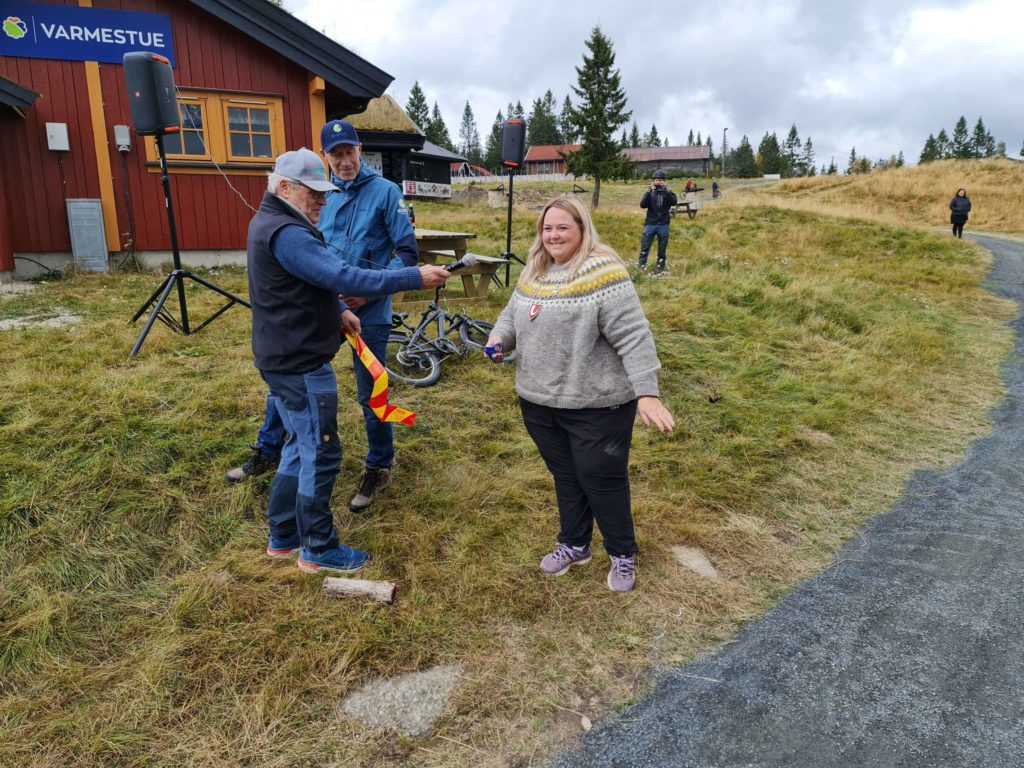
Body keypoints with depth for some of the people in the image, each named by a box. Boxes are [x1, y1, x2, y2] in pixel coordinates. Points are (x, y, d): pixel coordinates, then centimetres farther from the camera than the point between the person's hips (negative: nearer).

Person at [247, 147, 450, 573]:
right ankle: (319, 550, 16)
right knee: (320, 454, 1)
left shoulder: (272, 223, 13)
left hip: (286, 359, 11)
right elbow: (344, 276, -32)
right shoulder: (286, 233, -23)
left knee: (301, 446, 20)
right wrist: (414, 277, -31)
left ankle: (283, 537, 32)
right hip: (300, 365, -11)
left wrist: (337, 311, 5)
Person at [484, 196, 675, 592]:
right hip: (539, 402, 7)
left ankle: (623, 554, 27)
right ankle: (573, 544, 38)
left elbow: (633, 337, -21)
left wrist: (647, 394, -28)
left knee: (600, 478, 5)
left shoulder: (603, 273, -17)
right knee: (565, 476, 19)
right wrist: (499, 339, -3)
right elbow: (512, 314, 20)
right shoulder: (534, 272, 8)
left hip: (597, 405, -6)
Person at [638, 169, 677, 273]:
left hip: (663, 225, 0)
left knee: (662, 248, 7)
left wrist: (666, 191, -24)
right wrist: (649, 192, -20)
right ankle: (642, 266, -1)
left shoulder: (668, 192, 4)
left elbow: (674, 202, -15)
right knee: (645, 247, -5)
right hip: (650, 224, 0)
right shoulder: (649, 192, 5)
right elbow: (642, 205, -10)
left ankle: (660, 267, 17)